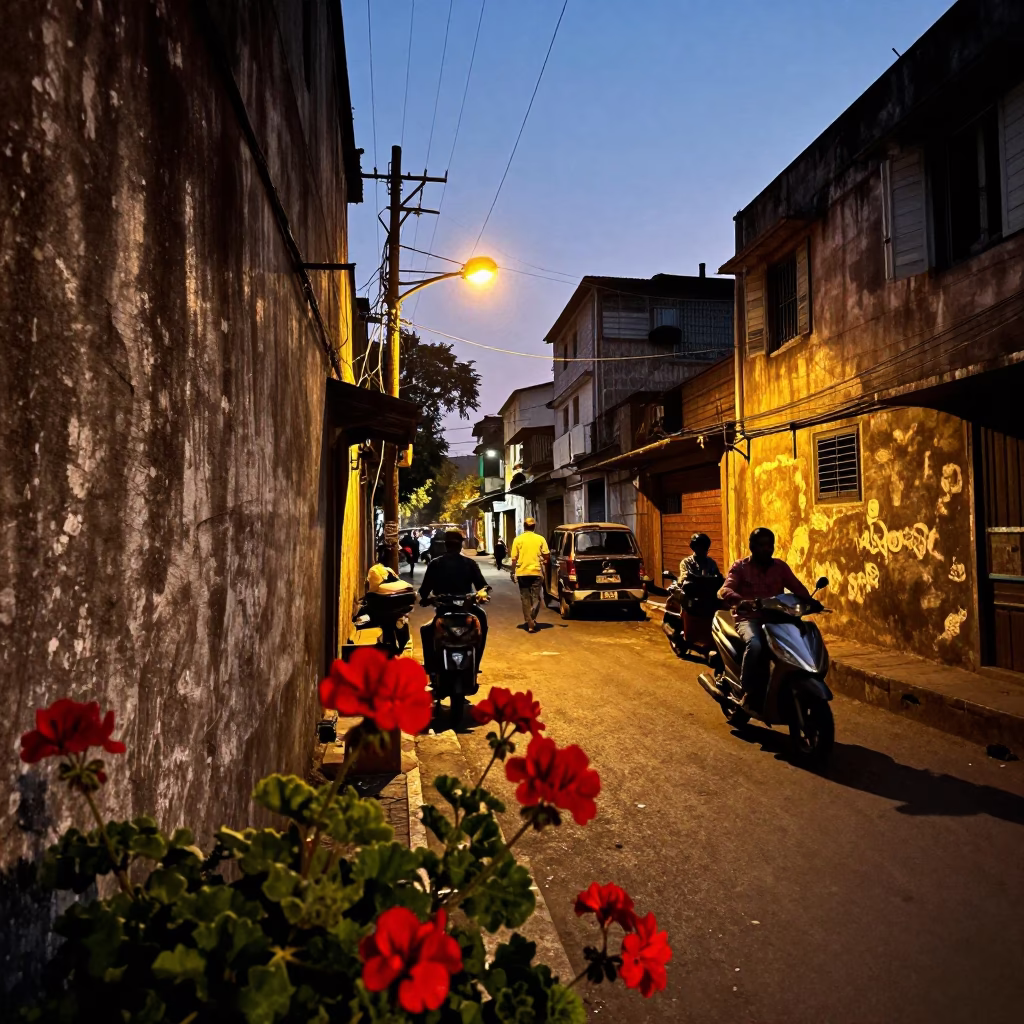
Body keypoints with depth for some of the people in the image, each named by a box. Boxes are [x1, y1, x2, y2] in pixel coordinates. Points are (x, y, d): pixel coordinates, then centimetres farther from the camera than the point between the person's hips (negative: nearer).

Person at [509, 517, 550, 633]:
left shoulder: (518, 539, -1)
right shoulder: (540, 539, -1)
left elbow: (514, 559, -2)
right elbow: (546, 556, 0)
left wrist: (513, 572, 9)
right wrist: (544, 561, 21)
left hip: (522, 572, 0)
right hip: (536, 572, 0)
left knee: (525, 598, 10)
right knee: (535, 597, 7)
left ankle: (529, 622, 9)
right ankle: (532, 620, -13)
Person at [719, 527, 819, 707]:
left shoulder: (780, 566, 13)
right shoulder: (740, 566, 2)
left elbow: (797, 587, 2)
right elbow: (725, 590, -14)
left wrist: (810, 600, -22)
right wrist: (742, 601, -36)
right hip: (748, 618, -4)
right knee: (755, 644, -35)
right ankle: (747, 691, -19)